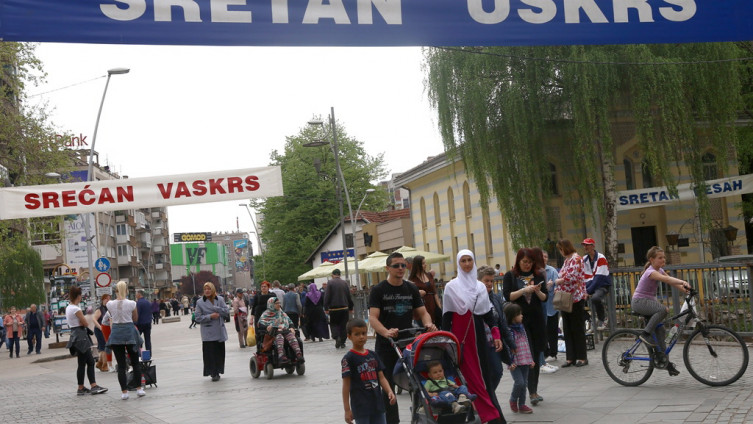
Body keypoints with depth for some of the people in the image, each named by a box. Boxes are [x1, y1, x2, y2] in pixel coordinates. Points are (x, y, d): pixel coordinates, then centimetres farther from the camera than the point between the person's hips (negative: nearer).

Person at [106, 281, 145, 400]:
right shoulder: (132, 304, -9)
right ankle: (139, 388, 12)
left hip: (116, 332, 1)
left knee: (121, 364, 5)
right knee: (135, 362, 12)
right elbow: (135, 319, 3)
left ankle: (124, 391, 5)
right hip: (129, 332, -1)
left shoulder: (110, 304, -5)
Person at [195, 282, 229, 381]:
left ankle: (217, 371, 18)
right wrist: (210, 316, -14)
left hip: (220, 331, 2)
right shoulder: (200, 302, 2)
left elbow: (227, 313, 1)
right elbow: (198, 318, -2)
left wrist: (216, 308, -11)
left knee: (220, 351, 5)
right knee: (210, 352, -8)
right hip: (208, 333, -2)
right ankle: (213, 373, -2)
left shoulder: (220, 299, 7)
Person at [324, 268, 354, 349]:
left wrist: (326, 308, -6)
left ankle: (336, 337, -14)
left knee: (333, 324, 9)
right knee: (343, 325, 9)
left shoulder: (330, 283, -4)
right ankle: (342, 342, 9)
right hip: (344, 307, 2)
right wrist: (351, 308, 14)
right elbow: (349, 296, 7)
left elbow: (327, 296, -9)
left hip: (334, 308, -2)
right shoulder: (345, 282, 4)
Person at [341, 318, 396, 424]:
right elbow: (346, 385, -8)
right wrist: (347, 409, -9)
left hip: (377, 403, 6)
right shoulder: (348, 358, -8)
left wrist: (389, 391, -10)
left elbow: (381, 377, 9)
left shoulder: (373, 355, 9)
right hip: (360, 406, -6)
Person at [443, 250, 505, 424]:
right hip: (460, 336, -3)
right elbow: (446, 315, -1)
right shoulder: (451, 286, 0)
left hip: (478, 334, 3)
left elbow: (488, 312, 10)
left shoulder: (480, 286, 11)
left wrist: (496, 334, 0)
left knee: (482, 374, 2)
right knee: (471, 375, -5)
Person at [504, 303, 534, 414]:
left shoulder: (522, 328, 13)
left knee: (524, 383, 9)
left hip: (525, 362, 8)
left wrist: (531, 359, 18)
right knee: (519, 382, -14)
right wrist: (510, 362, -19)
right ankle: (513, 400, 11)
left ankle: (522, 404, 19)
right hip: (515, 363, -7)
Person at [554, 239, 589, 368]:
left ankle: (582, 357, 6)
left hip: (576, 298, -9)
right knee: (567, 329, 9)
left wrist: (556, 282, -10)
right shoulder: (567, 260, 17)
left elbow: (572, 277, -21)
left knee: (578, 329, -2)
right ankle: (571, 357, 14)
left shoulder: (576, 258, -11)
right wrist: (557, 290, 5)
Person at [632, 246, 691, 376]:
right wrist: (683, 282, -50)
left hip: (650, 301, 9)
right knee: (664, 309, -33)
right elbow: (666, 279, -37)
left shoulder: (660, 270, 9)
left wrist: (686, 289, -18)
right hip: (639, 302, -9)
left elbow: (671, 281, -2)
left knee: (660, 330, 3)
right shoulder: (651, 272, -19)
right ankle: (645, 334, -22)